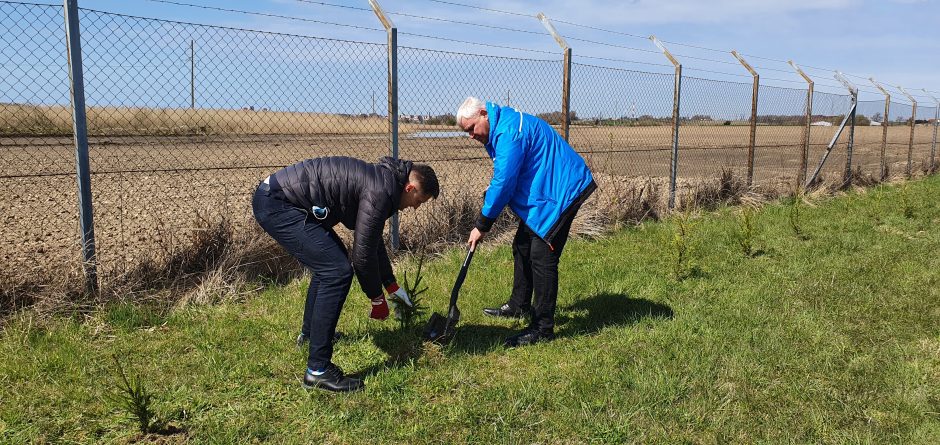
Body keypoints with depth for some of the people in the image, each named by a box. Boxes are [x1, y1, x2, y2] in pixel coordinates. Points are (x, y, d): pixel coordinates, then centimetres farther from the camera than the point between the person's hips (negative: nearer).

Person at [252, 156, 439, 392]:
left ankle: (310, 332, 42)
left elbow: (373, 241, 27)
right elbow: (363, 255, -15)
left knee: (329, 260, 25)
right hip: (276, 204, -11)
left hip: (275, 195, 11)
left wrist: (392, 286, 33)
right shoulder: (380, 193, -17)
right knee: (337, 272, -15)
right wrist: (377, 299, 2)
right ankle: (318, 370, -10)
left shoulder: (380, 180, 15)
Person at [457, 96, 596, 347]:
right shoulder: (500, 129, 12)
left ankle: (543, 328, -4)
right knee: (522, 248, 18)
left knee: (542, 257, -12)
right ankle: (519, 306, 33)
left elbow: (503, 183, -24)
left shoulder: (509, 132, -23)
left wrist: (482, 226, -16)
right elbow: (503, 179, 17)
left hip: (562, 193, -11)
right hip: (543, 193, 11)